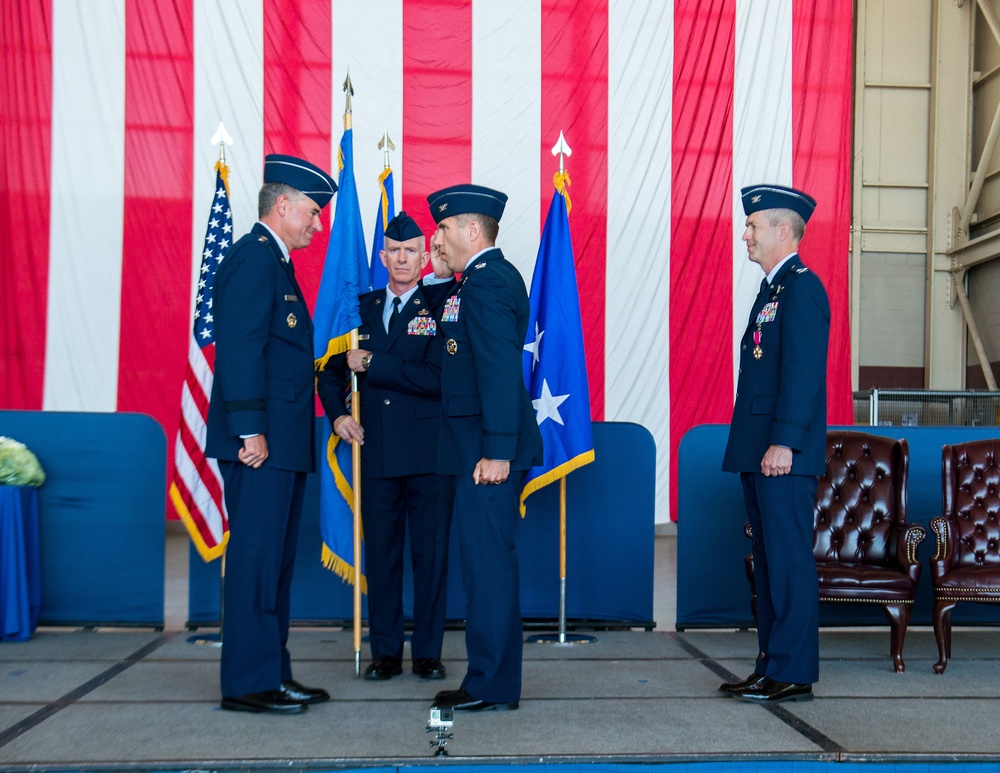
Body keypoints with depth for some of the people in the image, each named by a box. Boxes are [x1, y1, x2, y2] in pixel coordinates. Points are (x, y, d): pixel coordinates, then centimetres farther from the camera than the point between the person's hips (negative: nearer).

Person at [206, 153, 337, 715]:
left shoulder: (273, 262, 21)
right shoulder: (253, 258, -10)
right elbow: (239, 348, -19)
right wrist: (251, 430, -23)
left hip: (281, 441, 11)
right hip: (262, 440, -10)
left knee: (275, 558, 13)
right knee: (256, 557, -6)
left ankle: (273, 673, 21)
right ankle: (249, 683, 1)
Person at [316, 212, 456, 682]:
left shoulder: (439, 309, -1)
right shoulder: (363, 308, 12)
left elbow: (435, 378, -14)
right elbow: (331, 372, 19)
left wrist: (372, 365, -11)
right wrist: (337, 415, 2)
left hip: (428, 452, -3)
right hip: (376, 452, 3)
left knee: (431, 552, 3)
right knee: (380, 552, 7)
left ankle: (428, 652, 15)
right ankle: (385, 652, 18)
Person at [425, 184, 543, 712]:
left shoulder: (486, 282, -14)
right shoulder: (495, 277, 18)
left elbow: (500, 372, -21)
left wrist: (496, 451, -23)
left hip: (487, 448, -11)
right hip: (486, 445, 11)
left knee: (487, 563, -5)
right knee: (488, 562, 14)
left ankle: (491, 687, 3)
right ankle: (494, 681, 22)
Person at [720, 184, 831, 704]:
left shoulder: (802, 288, -11)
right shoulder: (773, 289, 20)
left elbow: (803, 372, -19)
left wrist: (783, 444, -23)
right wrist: (756, 446, 17)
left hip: (782, 452, -10)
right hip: (758, 451, 10)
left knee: (789, 559, -5)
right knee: (768, 559, 13)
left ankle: (793, 674, 2)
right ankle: (771, 665, 20)